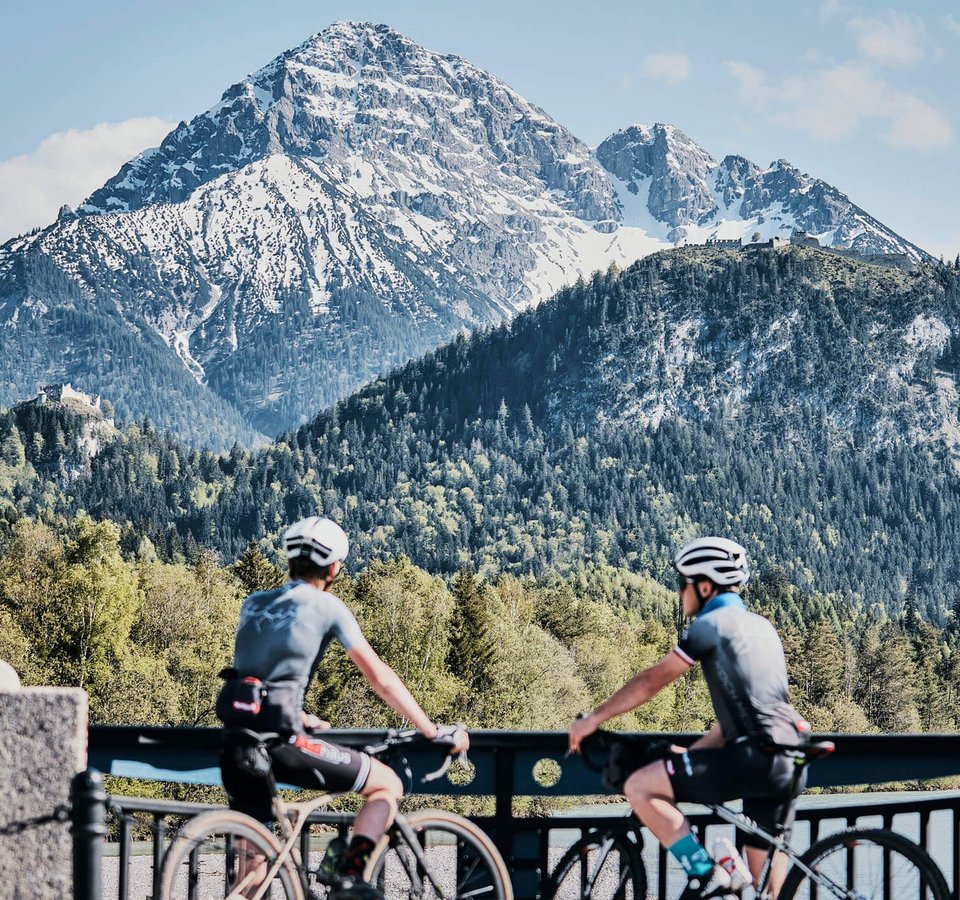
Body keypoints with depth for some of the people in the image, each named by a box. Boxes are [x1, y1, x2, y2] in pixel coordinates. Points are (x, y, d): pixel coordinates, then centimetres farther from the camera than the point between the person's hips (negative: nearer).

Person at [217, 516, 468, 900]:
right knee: (388, 784, 10)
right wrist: (434, 732, 10)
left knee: (253, 862, 16)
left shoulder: (253, 604, 19)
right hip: (281, 740, -6)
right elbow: (380, 678, 4)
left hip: (238, 743, 6)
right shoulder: (327, 606, 4)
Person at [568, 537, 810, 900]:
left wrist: (594, 718, 11)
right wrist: (690, 753, 30)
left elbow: (652, 681, 1)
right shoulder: (762, 627, 24)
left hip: (752, 757, -9)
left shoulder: (711, 624, -1)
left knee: (639, 787, -5)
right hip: (786, 764, 9)